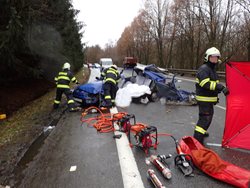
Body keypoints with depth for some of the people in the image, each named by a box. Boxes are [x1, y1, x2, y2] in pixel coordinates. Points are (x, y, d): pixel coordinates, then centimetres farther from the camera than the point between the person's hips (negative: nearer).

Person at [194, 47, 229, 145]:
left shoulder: (212, 69, 16)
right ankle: (197, 139, -9)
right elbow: (206, 84, -29)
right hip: (204, 99, -11)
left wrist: (215, 96, 23)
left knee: (208, 115, 24)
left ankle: (202, 131, 43)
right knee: (205, 118, -12)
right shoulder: (203, 69, -17)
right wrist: (221, 87, -34)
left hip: (209, 99, 11)